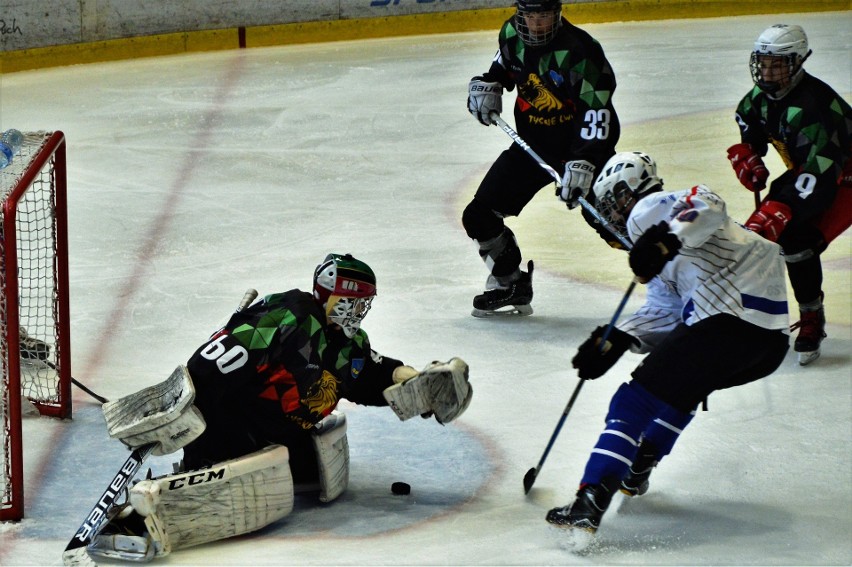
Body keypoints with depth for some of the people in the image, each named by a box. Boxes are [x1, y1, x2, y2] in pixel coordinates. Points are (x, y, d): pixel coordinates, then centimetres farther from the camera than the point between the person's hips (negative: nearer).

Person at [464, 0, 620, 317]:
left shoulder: (579, 50, -26)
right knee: (479, 216, 3)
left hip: (583, 146, -6)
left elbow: (595, 110, -30)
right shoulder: (512, 35, -5)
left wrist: (583, 163, -40)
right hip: (533, 144, 6)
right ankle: (510, 286, 21)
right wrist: (486, 86, -3)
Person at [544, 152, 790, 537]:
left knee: (637, 399, -9)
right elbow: (664, 311, 26)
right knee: (684, 383, 36)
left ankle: (590, 501, -20)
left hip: (733, 316, -10)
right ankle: (637, 469, 38)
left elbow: (707, 205, -17)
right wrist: (617, 339, 14)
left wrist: (667, 238, -32)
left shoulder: (649, 209, 4)